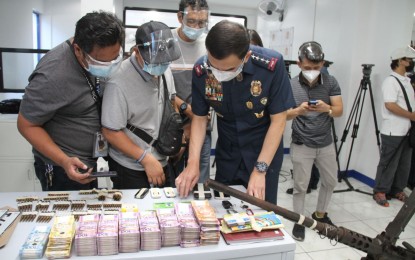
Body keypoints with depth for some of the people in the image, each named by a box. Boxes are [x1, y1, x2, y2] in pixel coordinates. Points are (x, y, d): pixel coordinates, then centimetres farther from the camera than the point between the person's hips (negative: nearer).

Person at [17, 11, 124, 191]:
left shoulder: (92, 58, -6)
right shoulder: (53, 76, -30)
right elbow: (26, 125, -20)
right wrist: (64, 161, -29)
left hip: (88, 161, 8)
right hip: (60, 168, -7)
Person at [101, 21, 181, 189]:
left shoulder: (165, 70, -2)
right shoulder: (120, 82, -23)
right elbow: (111, 132, -19)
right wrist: (146, 159, -19)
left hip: (162, 163, 7)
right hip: (130, 170, -6)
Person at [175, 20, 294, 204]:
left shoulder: (271, 65, -25)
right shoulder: (201, 70, -17)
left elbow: (278, 120, -17)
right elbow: (199, 118, -6)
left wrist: (260, 169, -19)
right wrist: (193, 162, -17)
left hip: (265, 151, -2)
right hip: (226, 151, 3)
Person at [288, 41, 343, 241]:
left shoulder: (330, 82, -5)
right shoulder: (291, 85, -10)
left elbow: (339, 110, -9)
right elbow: (284, 115, -10)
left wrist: (327, 109, -31)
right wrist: (298, 111, -32)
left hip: (326, 144, 4)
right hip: (301, 145, -3)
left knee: (330, 181, 17)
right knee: (300, 186, 3)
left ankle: (320, 214, 40)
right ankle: (299, 221, 23)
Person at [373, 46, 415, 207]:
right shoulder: (391, 81, -13)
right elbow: (390, 105, -22)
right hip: (393, 132, -8)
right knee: (388, 163, -1)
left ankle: (397, 190, 25)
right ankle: (380, 192, 10)